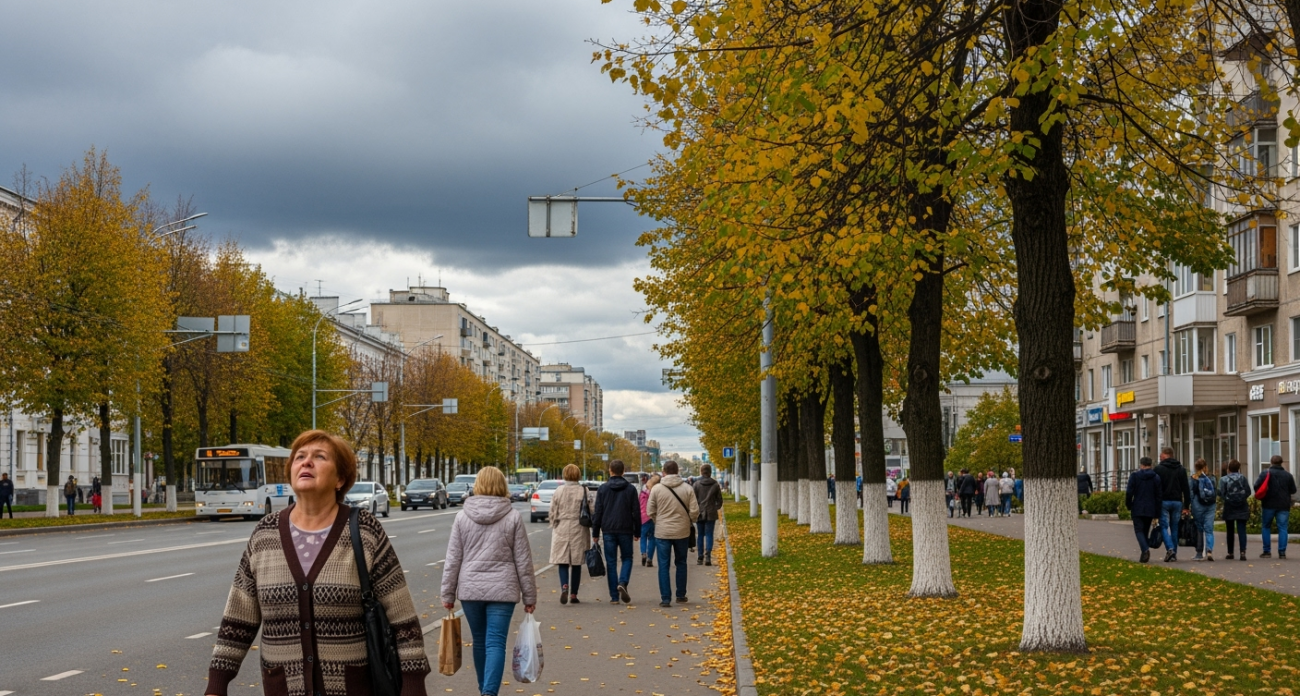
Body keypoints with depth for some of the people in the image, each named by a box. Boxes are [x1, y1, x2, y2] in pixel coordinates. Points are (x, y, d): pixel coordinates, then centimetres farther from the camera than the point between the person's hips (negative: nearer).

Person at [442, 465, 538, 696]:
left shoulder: (463, 517, 1)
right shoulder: (513, 517, -2)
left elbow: (453, 560, 2)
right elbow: (523, 561, 0)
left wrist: (448, 594, 9)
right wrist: (529, 596, 7)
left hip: (470, 589, 2)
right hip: (502, 590, -2)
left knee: (480, 642, 16)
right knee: (495, 644, -4)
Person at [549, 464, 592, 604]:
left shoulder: (558, 491, -2)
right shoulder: (584, 491, -4)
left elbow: (553, 513, 1)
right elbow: (591, 511, -4)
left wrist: (554, 526, 18)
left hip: (561, 530, 0)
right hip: (579, 530, 0)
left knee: (563, 562, 3)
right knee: (577, 563, 9)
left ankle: (564, 586, -23)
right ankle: (573, 594, 12)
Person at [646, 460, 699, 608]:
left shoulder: (657, 489, -6)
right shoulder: (687, 489, -4)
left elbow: (650, 511, -3)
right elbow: (694, 511, -7)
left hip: (662, 532, -1)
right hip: (682, 532, 2)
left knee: (663, 565, 3)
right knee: (681, 563, 17)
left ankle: (665, 598, -2)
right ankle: (681, 595, 23)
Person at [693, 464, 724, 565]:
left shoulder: (696, 484, -6)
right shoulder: (715, 484, -1)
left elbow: (693, 499, -7)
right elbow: (719, 500, 4)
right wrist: (716, 507, 22)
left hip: (699, 513, 0)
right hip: (711, 513, 0)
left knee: (700, 535, 9)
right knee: (709, 534, 1)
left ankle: (700, 558, 11)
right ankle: (708, 555, -17)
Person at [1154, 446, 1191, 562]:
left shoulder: (1159, 468, -5)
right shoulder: (1181, 469, 9)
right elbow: (1186, 488, 8)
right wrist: (1186, 505, 10)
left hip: (1164, 501, -4)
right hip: (1177, 502, 4)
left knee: (1164, 527, -2)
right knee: (1175, 528, 10)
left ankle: (1170, 549, -22)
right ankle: (1174, 554, 10)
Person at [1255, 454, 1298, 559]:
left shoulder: (1266, 473, -4)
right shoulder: (1288, 475, 6)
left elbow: (1256, 486, -11)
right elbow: (1293, 490, 10)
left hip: (1268, 504, -2)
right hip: (1284, 506, 2)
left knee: (1266, 527, 10)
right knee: (1282, 528, 3)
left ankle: (1267, 551, 6)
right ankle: (1282, 552, -5)